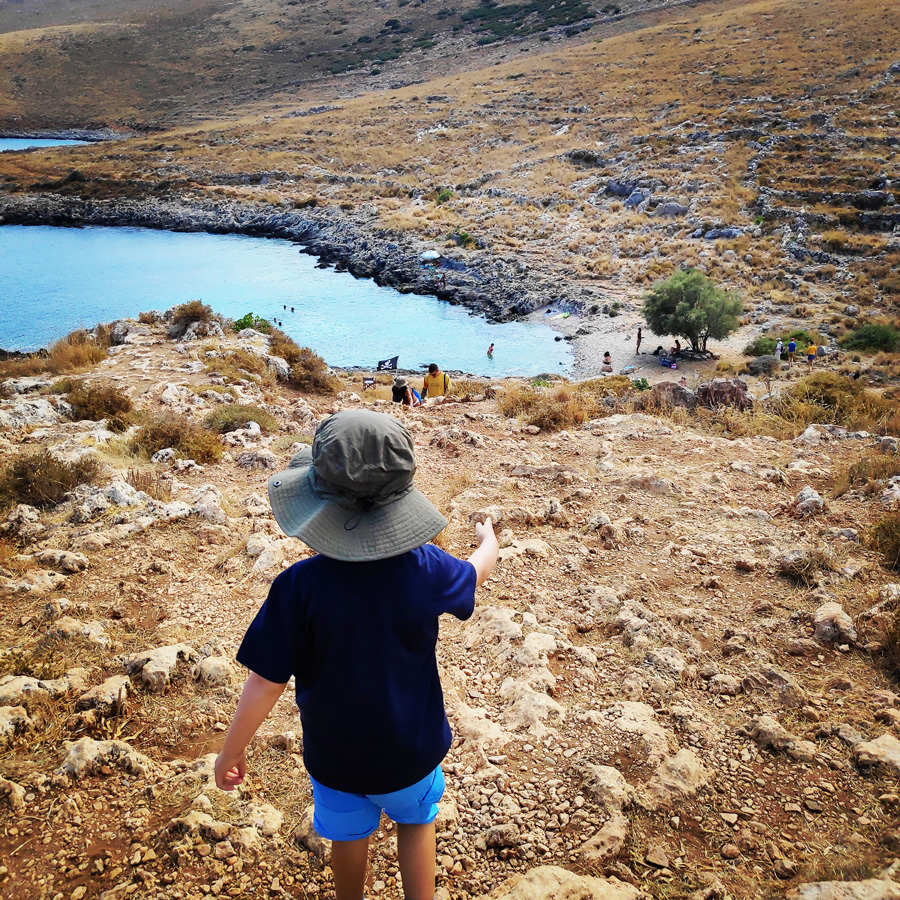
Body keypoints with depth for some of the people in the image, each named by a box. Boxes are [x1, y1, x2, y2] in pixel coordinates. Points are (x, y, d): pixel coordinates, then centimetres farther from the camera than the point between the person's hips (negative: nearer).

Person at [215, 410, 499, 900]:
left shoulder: (299, 587, -29)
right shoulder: (426, 570, -24)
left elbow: (265, 684, -22)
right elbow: (477, 571, 0)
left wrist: (231, 751, -4)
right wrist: (488, 540, 24)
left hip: (335, 754, 0)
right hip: (411, 750, 0)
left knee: (349, 837, 29)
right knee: (416, 821, 31)